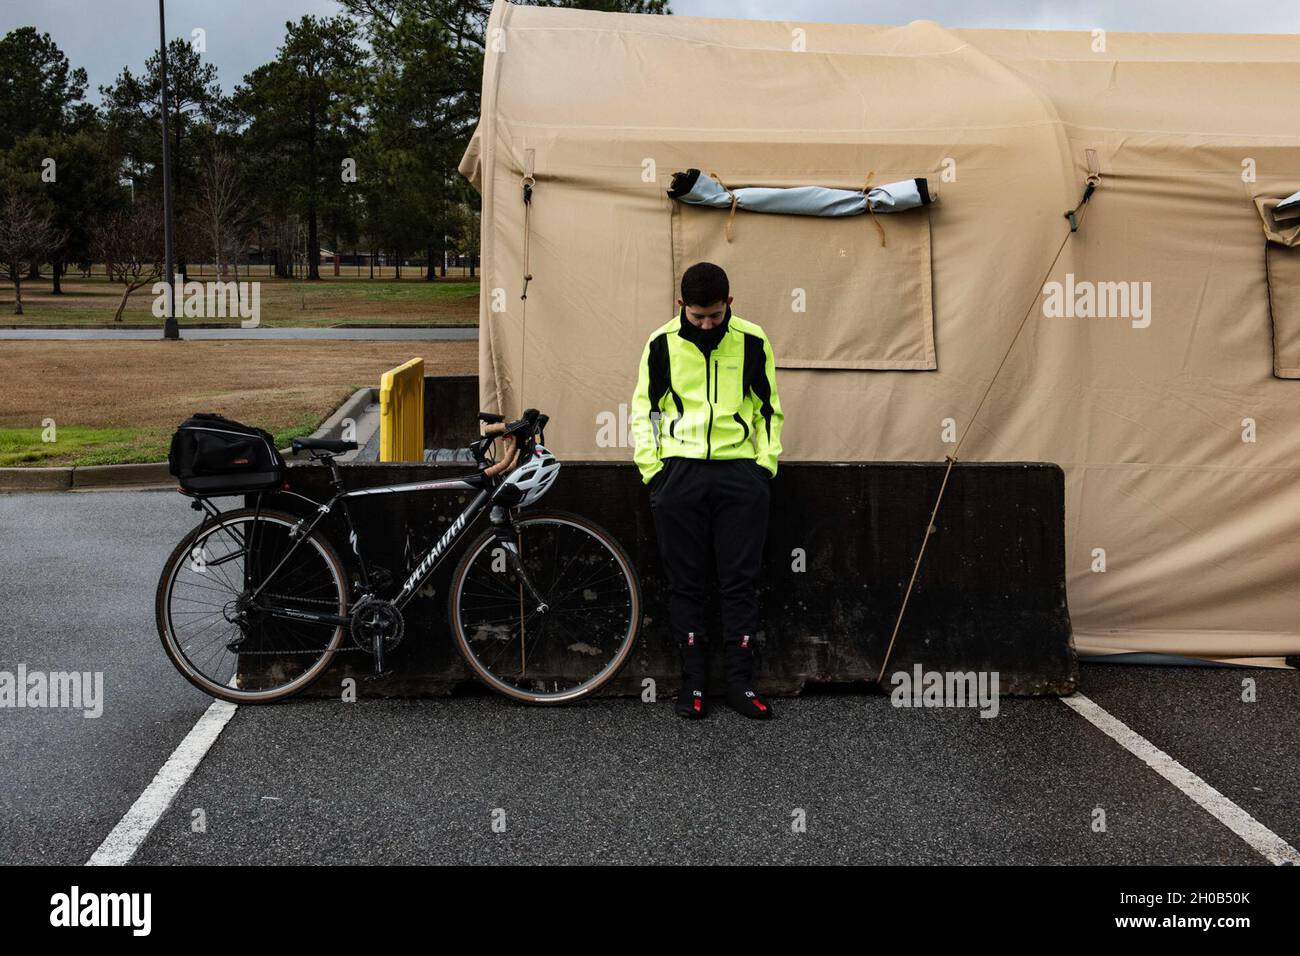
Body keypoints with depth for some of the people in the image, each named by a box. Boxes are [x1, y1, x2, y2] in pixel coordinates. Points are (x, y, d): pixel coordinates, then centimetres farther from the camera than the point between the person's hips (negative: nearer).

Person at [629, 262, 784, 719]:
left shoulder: (752, 342, 3)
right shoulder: (662, 344, 2)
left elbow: (769, 408, 11)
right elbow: (645, 410, 8)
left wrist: (766, 463, 2)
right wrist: (652, 468, 0)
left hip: (739, 472, 0)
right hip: (679, 472, 0)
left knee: (741, 580, 1)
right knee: (686, 582, 4)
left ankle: (740, 681, 8)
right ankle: (693, 681, 12)